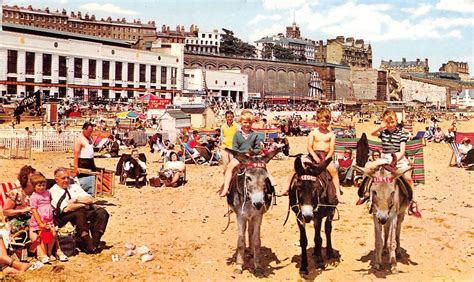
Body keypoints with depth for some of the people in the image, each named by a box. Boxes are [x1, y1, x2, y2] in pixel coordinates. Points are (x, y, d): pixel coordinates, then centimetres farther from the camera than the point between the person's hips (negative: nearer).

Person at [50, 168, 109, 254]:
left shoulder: (75, 186, 24)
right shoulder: (53, 191, 4)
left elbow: (90, 199, 12)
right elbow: (66, 208, -10)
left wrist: (76, 200, -2)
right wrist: (83, 204, -4)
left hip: (84, 212, 6)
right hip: (65, 217, -6)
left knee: (102, 212, -20)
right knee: (79, 214, -38)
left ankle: (95, 242, -26)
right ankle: (89, 246, -31)